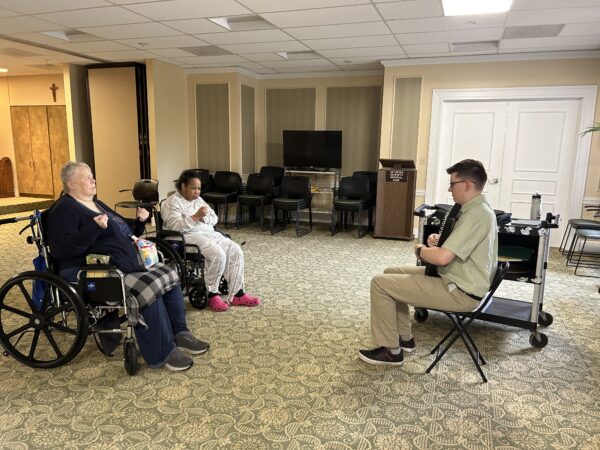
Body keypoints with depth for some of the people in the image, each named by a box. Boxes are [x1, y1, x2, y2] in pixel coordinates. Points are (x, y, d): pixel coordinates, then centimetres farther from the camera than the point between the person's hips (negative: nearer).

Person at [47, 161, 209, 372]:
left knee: (168, 276, -4)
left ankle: (179, 333, 2)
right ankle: (161, 354, -17)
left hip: (126, 263, 9)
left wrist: (139, 221, 9)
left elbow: (123, 235, 28)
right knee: (148, 289, -28)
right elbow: (60, 249, -20)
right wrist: (94, 228, -29)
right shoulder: (64, 210, -5)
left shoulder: (97, 204, 21)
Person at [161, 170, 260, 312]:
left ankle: (236, 294, -11)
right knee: (218, 255, -31)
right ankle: (211, 294, -12)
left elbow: (214, 218, 14)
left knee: (235, 251, -13)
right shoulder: (172, 202, -5)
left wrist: (204, 218, -7)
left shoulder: (198, 199, 19)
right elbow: (175, 226, -19)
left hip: (209, 233, 8)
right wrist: (195, 217, -24)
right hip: (189, 237, -8)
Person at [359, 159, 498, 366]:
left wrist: (420, 249, -10)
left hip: (460, 292, -11)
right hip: (457, 279, 11)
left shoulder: (476, 214, -24)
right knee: (391, 273, 17)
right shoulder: (477, 208, 10)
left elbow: (443, 257, -32)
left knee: (380, 283, -12)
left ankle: (391, 351, 1)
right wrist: (439, 240, 4)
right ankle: (404, 338, 25)